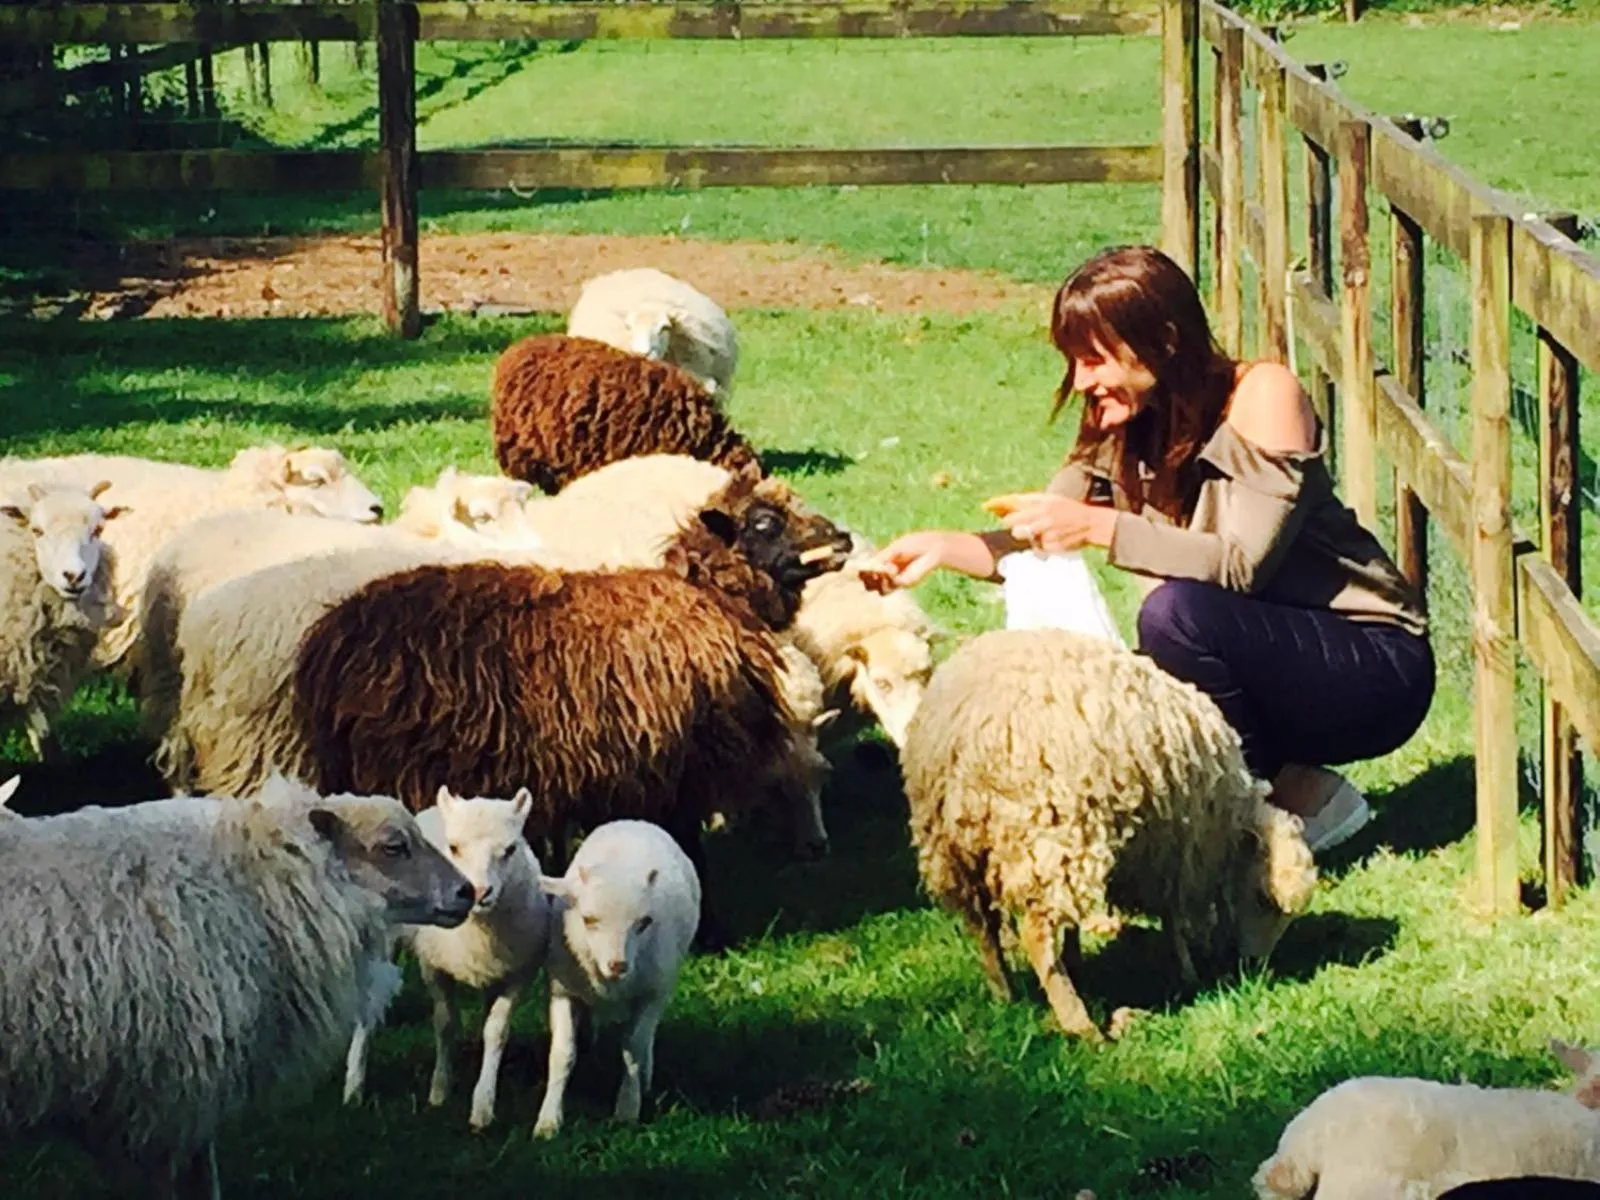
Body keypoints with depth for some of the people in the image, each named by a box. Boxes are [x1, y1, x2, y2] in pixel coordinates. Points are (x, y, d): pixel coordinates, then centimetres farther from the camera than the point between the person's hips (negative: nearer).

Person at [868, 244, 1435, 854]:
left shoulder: (1263, 395, -18)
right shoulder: (1121, 428, 2)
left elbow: (1240, 567, -27)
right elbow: (1037, 544, 3)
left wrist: (1097, 527, -32)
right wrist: (943, 546, -15)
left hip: (1372, 667, -7)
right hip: (1256, 660, 7)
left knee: (1176, 610, -31)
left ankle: (1303, 799, -11)